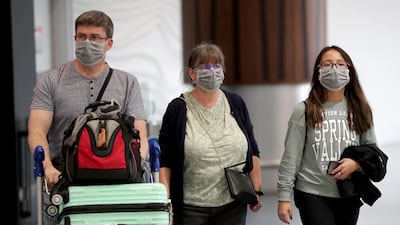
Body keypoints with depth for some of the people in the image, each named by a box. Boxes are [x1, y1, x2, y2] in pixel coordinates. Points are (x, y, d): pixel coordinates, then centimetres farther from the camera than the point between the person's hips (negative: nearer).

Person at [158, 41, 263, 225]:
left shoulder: (236, 104, 7)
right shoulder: (177, 109, -2)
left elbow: (252, 151, 12)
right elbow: (165, 161, -3)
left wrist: (256, 190, 7)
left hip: (233, 205, 3)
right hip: (191, 208, -2)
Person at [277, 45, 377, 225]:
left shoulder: (360, 110, 5)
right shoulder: (304, 111, -4)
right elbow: (291, 158, -3)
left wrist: (356, 163, -12)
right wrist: (284, 197, -7)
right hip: (313, 195, -3)